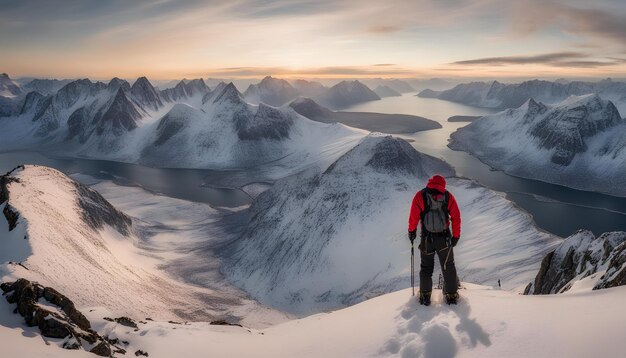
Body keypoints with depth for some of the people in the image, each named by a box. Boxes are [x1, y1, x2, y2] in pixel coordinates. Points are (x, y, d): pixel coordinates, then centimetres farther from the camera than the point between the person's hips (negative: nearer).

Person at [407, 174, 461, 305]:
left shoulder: (420, 196, -5)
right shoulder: (448, 196, -2)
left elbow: (414, 216, -5)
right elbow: (456, 217, -1)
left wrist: (412, 231, 10)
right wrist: (456, 236, 8)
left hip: (426, 238, 0)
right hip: (445, 238, 0)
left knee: (426, 267, 14)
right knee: (448, 267, 14)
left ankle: (425, 295, 15)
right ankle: (451, 295, 18)